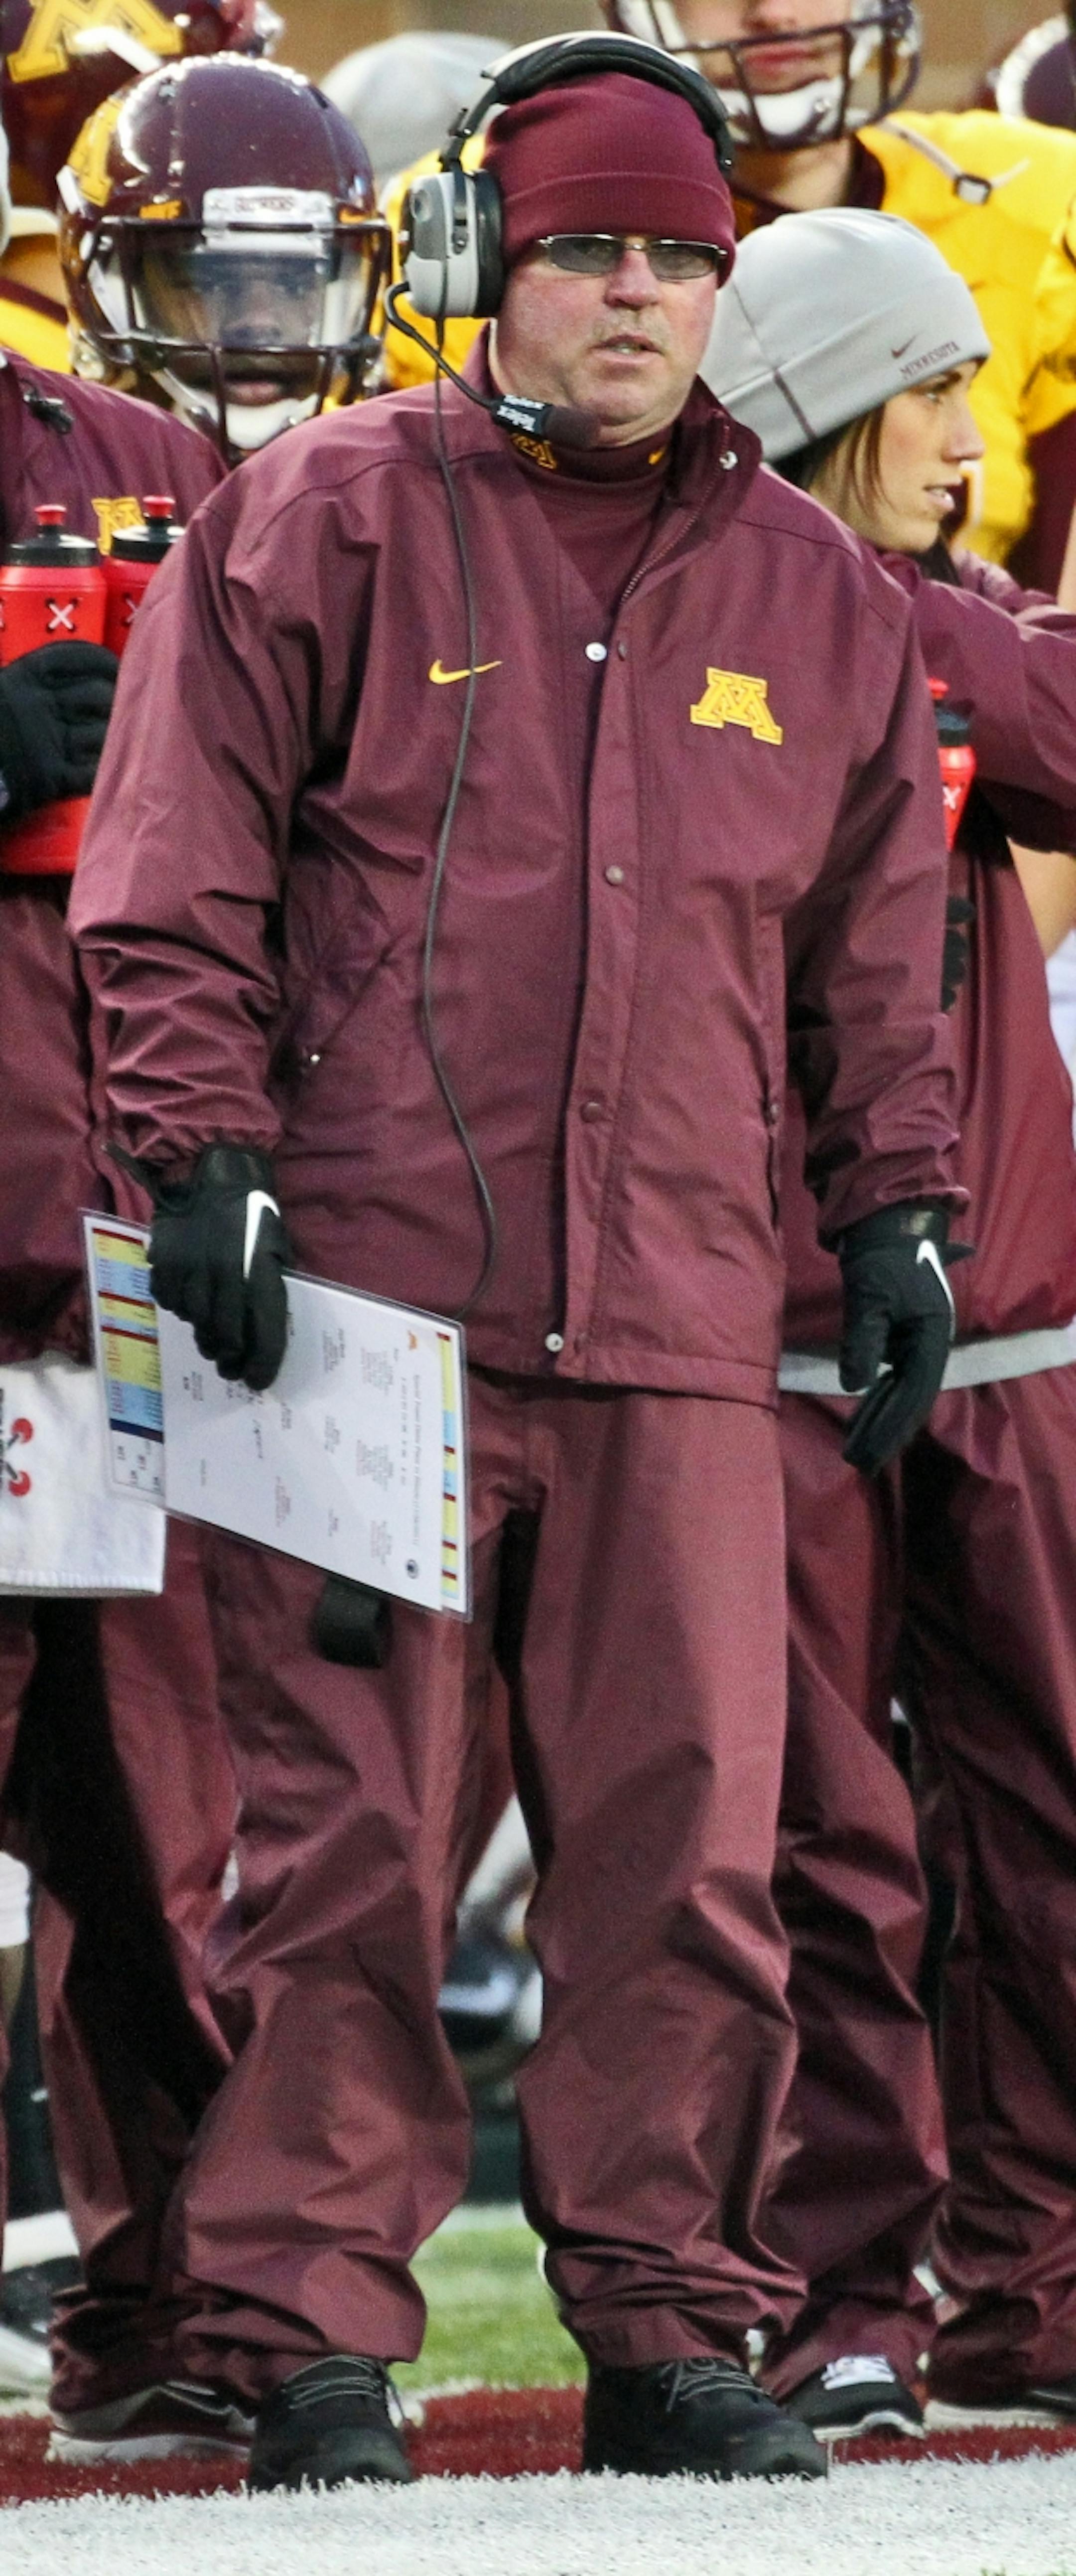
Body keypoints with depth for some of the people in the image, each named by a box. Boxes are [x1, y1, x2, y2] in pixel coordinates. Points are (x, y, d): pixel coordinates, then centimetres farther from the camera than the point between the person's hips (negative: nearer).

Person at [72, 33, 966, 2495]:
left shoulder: (812, 597, 16)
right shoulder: (325, 525, 4)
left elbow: (877, 950, 22)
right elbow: (178, 875, 1)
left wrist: (895, 1211, 14)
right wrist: (206, 1160, -7)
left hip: (676, 1325, 3)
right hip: (368, 1289, -3)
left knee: (691, 1844, 1)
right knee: (347, 1841, -3)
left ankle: (670, 2334, 10)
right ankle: (308, 2346, 2)